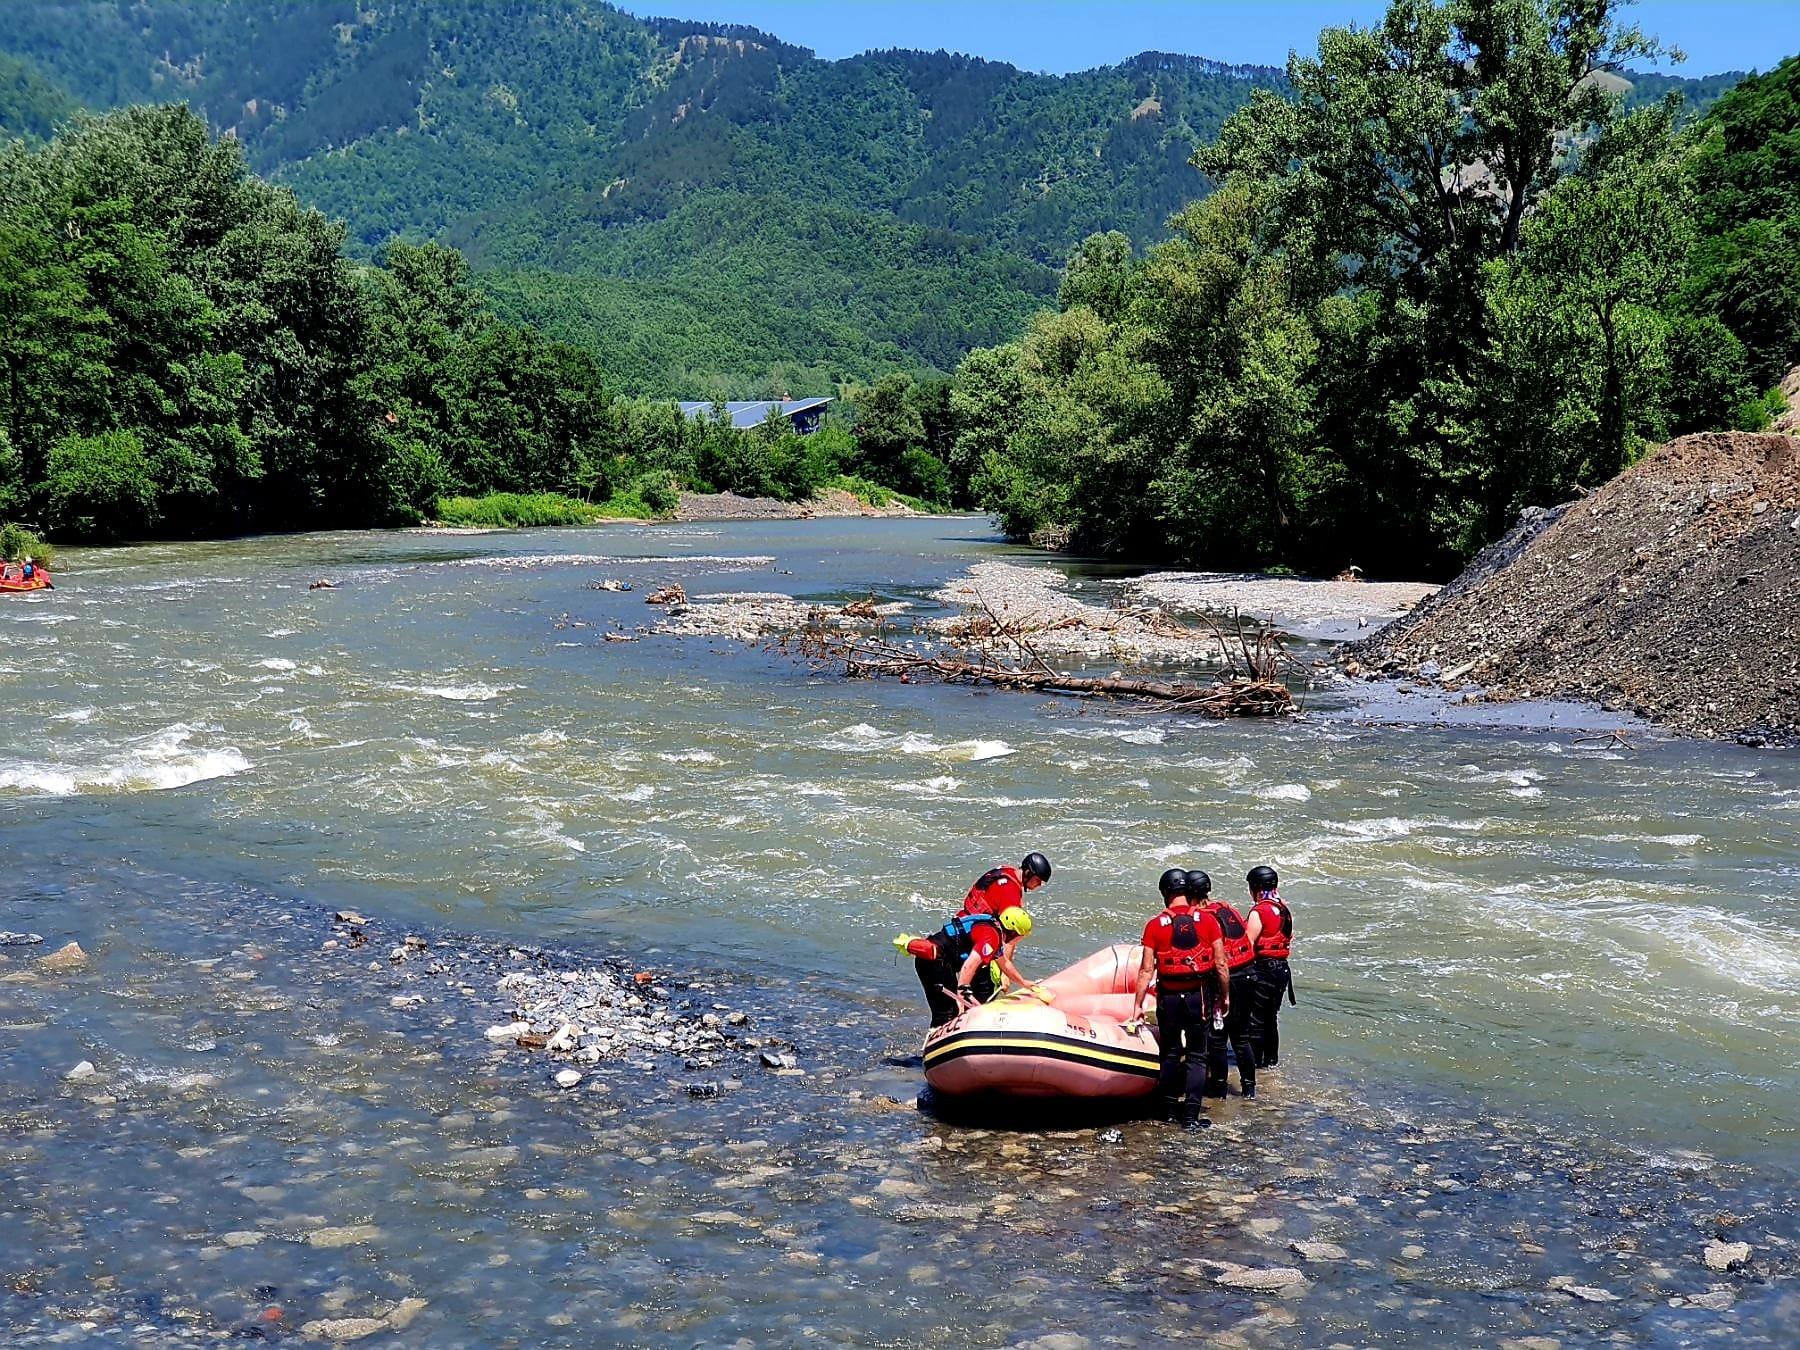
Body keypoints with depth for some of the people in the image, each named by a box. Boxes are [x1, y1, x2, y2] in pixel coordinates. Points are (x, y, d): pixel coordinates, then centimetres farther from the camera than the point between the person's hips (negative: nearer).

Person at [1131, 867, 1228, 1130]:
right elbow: (1220, 963, -3)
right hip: (1200, 996, 0)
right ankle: (1192, 1116, 4)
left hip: (1169, 997, 0)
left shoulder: (1155, 926, -5)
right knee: (1196, 1056, 7)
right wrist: (1225, 996, 9)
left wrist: (1138, 1005, 0)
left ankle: (1169, 1108, 23)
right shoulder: (1207, 921, -4)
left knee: (1171, 1053, 16)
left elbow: (1146, 970, -5)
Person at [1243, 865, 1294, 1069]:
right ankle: (1271, 1059, 26)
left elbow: (1247, 945, -20)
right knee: (1270, 1017, 18)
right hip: (1282, 968, 8)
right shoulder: (1283, 909, 7)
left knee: (1254, 1019, 3)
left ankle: (1254, 1061, 8)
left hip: (1263, 970, -8)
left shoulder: (1258, 912, -18)